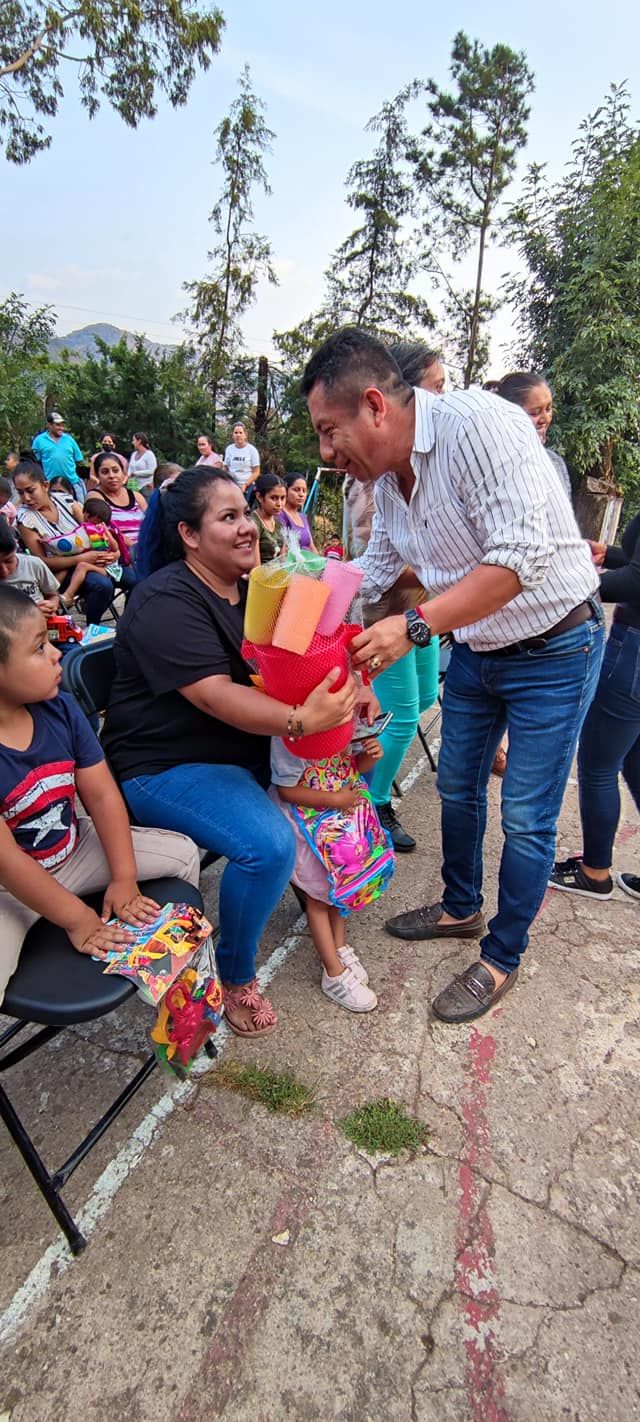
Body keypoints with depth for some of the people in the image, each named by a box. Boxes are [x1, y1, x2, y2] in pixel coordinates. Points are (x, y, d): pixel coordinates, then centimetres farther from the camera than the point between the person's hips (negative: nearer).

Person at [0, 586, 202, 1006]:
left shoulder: (60, 708, -11)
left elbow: (102, 795, -7)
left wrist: (123, 878, -9)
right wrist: (78, 919, -19)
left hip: (74, 849, 6)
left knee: (183, 853, 2)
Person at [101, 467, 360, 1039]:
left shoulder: (249, 589, 7)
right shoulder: (166, 602, -18)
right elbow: (213, 694, -30)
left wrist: (345, 689, -14)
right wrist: (300, 721, -43)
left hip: (249, 746, 8)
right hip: (165, 766, -8)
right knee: (269, 845, -28)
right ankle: (235, 978, -2)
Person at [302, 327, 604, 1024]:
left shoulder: (478, 424, -26)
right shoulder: (386, 474, -1)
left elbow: (522, 557, -33)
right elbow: (377, 565, 11)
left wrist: (415, 626, -37)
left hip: (553, 651, -7)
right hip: (475, 651, 8)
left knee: (526, 817, 2)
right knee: (457, 787, 17)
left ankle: (502, 958, 23)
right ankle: (461, 907, 40)